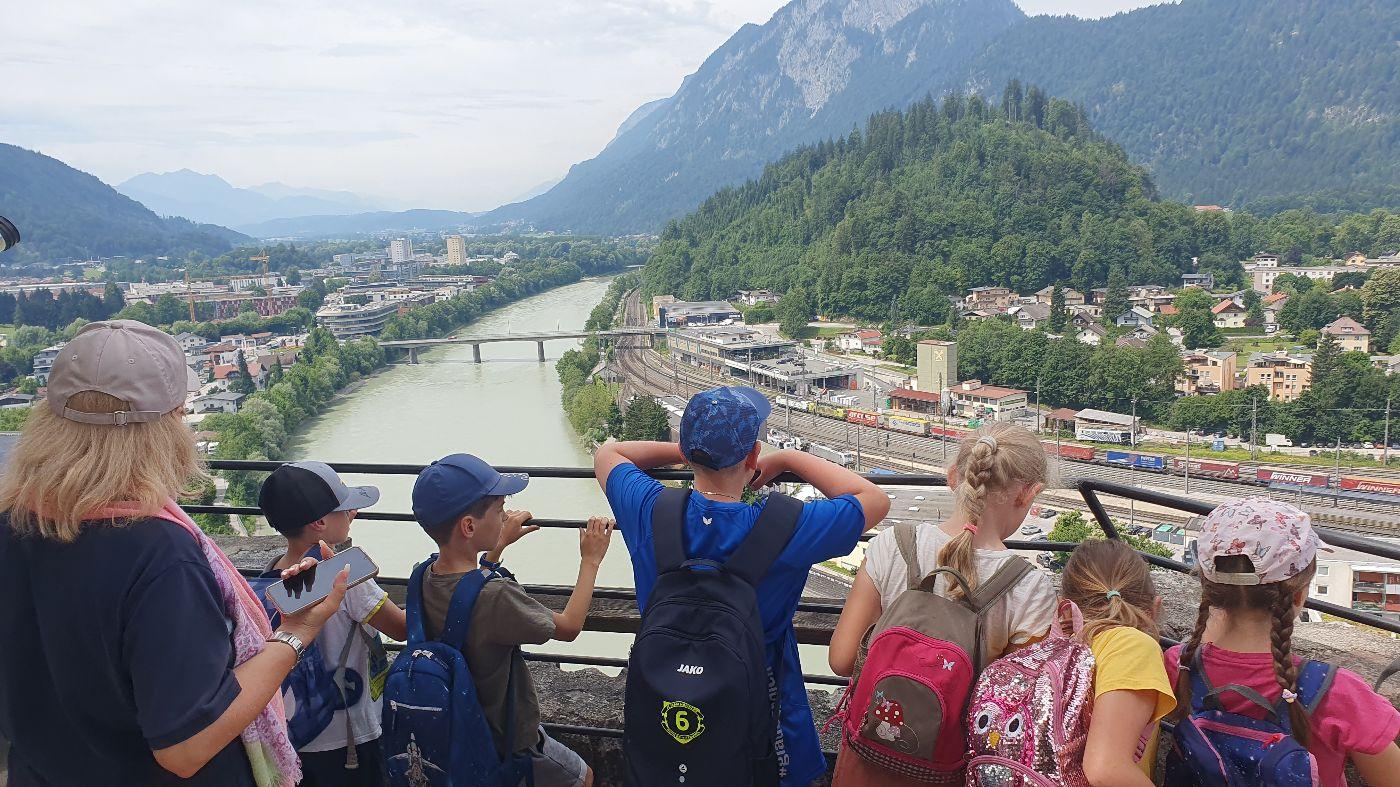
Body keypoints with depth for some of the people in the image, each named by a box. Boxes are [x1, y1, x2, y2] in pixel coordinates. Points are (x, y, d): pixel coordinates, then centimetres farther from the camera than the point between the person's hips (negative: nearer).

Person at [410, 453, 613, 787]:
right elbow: (569, 627, -19)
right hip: (508, 743, -7)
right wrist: (590, 560, -8)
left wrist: (500, 543, 14)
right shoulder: (497, 597, -36)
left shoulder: (426, 577, -13)